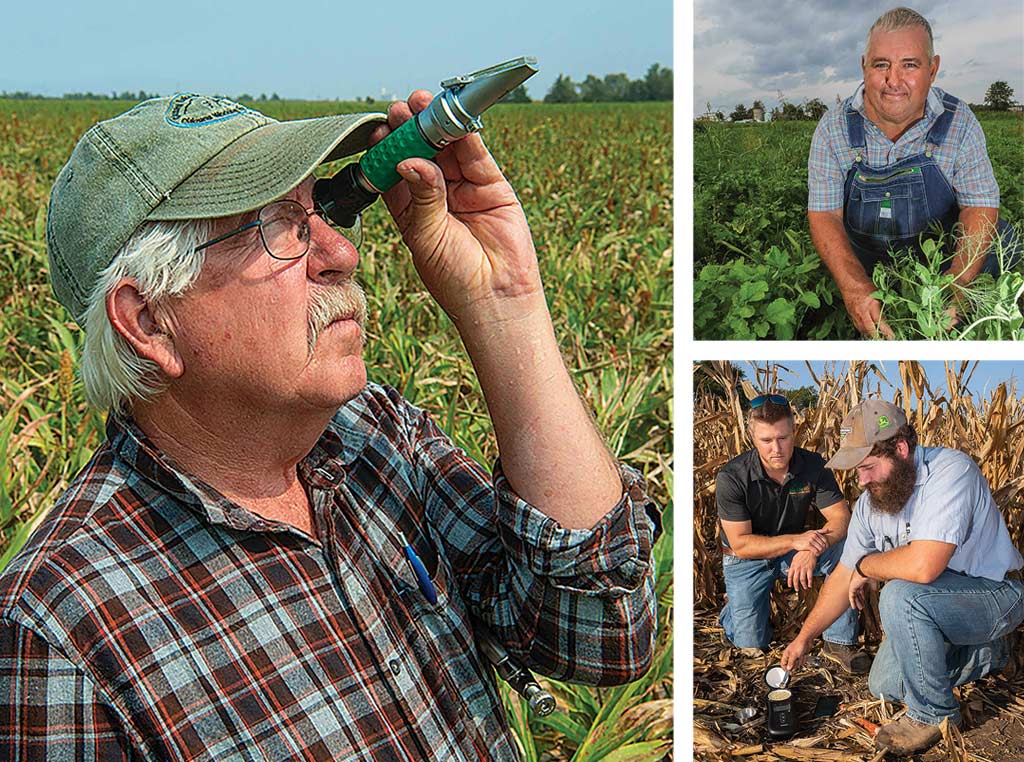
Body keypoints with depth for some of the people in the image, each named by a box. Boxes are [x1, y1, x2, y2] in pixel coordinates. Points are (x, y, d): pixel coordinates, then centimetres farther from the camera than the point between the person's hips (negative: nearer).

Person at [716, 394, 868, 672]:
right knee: (751, 642, -12)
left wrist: (811, 549, -37)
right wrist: (794, 540, -36)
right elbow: (740, 544, -23)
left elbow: (841, 518, -17)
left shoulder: (812, 465, -13)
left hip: (792, 553, 3)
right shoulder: (731, 478, -24)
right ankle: (735, 606, 23)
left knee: (845, 548, -25)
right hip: (747, 559, -3)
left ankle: (840, 641, -15)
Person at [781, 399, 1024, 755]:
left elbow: (923, 566, -42)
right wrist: (804, 638, 3)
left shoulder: (951, 471, -31)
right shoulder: (870, 502, -5)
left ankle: (934, 714, -12)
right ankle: (983, 654, 30)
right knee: (883, 686, 13)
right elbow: (843, 578, 5)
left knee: (900, 596, -33)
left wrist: (865, 565, -22)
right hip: (937, 601, 9)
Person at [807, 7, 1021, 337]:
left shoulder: (960, 123, -9)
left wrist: (956, 285, -34)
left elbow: (979, 207, -12)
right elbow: (824, 214, -14)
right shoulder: (832, 129, -11)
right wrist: (854, 287, -35)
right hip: (862, 264, -1)